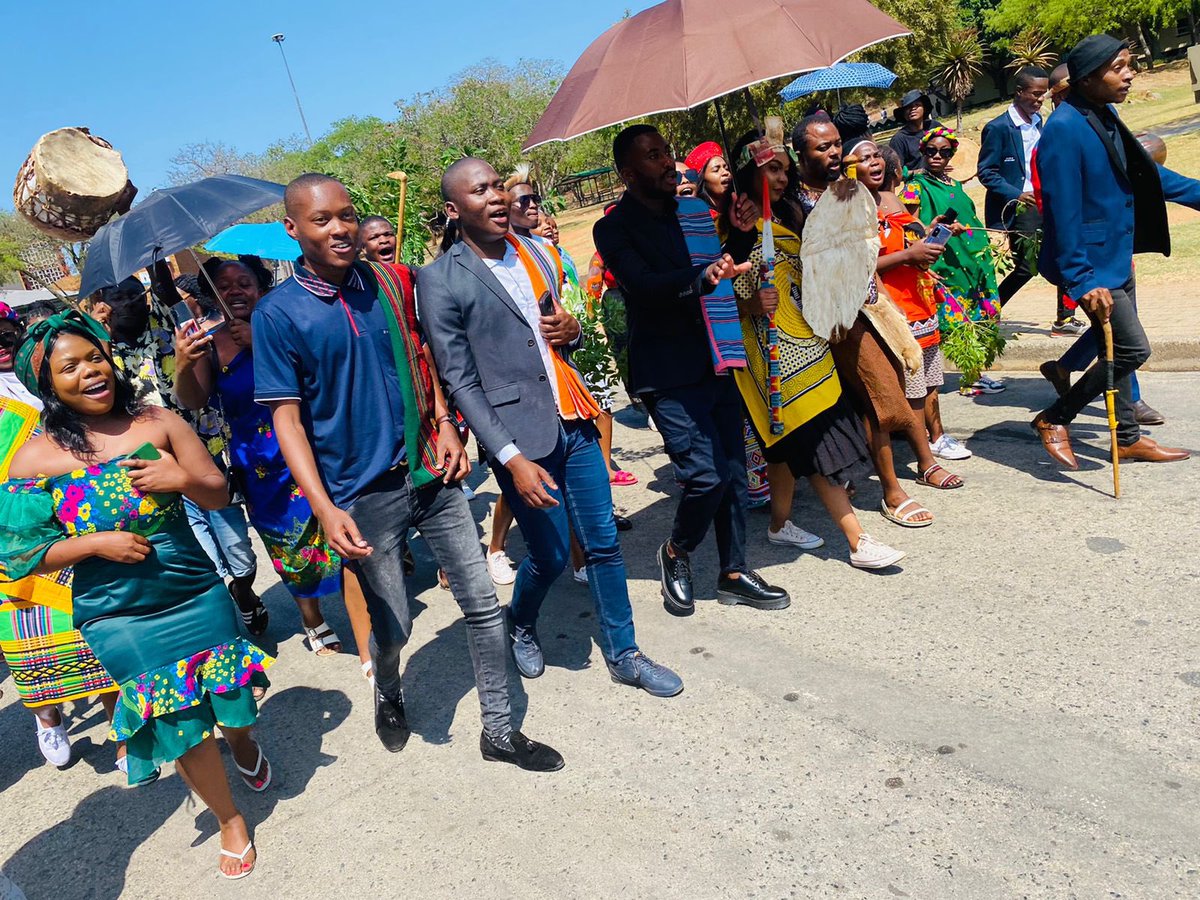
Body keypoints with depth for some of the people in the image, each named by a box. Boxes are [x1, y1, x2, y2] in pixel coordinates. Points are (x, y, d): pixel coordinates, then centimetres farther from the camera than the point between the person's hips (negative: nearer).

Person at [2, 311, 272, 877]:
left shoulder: (157, 422, -4)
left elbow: (219, 496, 0)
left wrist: (183, 479, -21)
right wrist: (94, 542, -18)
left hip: (198, 597, 2)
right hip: (118, 621, -1)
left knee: (229, 695, 17)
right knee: (182, 724, 7)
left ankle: (243, 741, 54)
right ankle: (229, 819, 31)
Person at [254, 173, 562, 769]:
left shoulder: (389, 282, 4)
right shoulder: (277, 314, -8)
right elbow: (287, 418, -9)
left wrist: (444, 424, 0)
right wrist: (324, 508, -18)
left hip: (429, 472, 4)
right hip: (363, 494, -3)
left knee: (482, 604, 6)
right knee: (392, 626, 10)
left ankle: (499, 732, 24)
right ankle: (388, 697, 45)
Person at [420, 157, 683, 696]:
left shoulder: (539, 252, 9)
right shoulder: (441, 281, -9)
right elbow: (461, 382, -11)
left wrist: (572, 330, -2)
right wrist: (512, 457, -17)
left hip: (574, 419, 5)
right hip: (520, 437, -5)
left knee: (604, 543, 10)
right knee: (551, 555, 6)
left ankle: (623, 655, 28)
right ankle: (520, 625, 39)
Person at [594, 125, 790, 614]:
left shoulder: (687, 209, 13)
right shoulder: (615, 227, -7)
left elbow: (725, 265, 23)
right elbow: (644, 284, -24)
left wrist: (742, 234, 2)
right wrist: (704, 276, -41)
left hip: (715, 363, 7)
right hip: (670, 372, -7)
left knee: (733, 472, 10)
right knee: (705, 475, -12)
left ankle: (733, 573, 26)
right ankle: (675, 554, 17)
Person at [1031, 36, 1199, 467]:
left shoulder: (1105, 115, 7)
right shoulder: (1064, 129, -22)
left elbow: (1144, 171, 20)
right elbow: (1063, 211, -24)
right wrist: (1081, 281, -25)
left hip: (1117, 253, 9)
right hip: (1092, 262, -9)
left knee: (1118, 348, 16)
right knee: (1132, 348, -8)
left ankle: (1127, 437, 29)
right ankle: (1054, 419, 7)